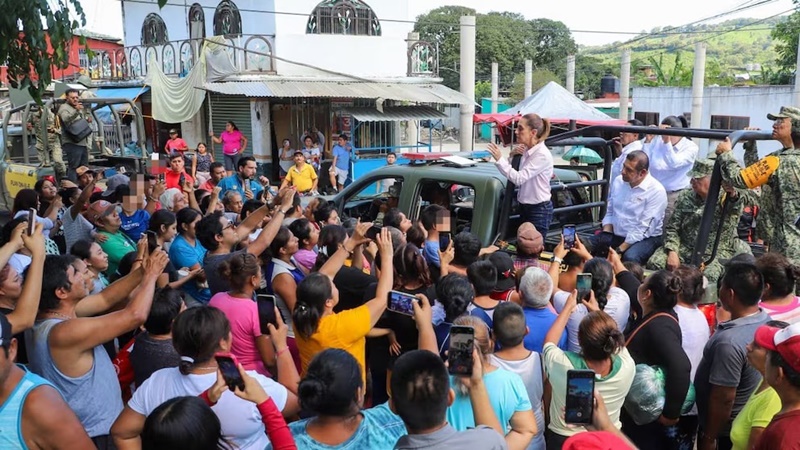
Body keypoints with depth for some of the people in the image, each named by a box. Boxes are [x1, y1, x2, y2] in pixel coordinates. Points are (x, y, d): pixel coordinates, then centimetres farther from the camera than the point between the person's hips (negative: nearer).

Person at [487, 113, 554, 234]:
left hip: (539, 211, -9)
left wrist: (499, 159, -25)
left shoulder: (542, 155, -21)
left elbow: (519, 178, -27)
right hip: (525, 207, 9)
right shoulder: (526, 151, 5)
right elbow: (513, 173, 11)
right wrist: (512, 156, -5)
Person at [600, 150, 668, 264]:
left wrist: (619, 250, -21)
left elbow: (643, 229, -18)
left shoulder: (656, 191, -15)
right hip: (616, 235, 5)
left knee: (629, 257, -36)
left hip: (645, 239, -5)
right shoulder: (618, 181, 4)